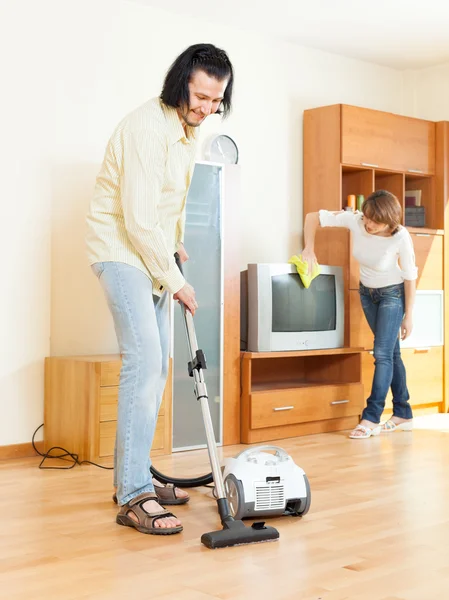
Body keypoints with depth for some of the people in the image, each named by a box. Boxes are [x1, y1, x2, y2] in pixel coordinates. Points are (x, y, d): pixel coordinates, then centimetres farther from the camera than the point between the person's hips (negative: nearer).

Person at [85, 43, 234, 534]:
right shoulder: (147, 127, -22)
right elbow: (139, 220, -25)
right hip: (121, 250, -9)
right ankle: (133, 497, -17)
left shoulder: (188, 129, 7)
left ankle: (132, 477, 18)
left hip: (152, 254, 9)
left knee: (154, 365, 9)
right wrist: (176, 282, -16)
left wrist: (175, 244, 15)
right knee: (144, 361, -19)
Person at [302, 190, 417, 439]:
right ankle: (403, 414, 21)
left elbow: (410, 276, -18)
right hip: (367, 292, 4)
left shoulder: (401, 237, -29)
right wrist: (309, 249, -26)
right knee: (391, 352, 12)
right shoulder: (355, 220, -23)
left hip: (392, 294, -4)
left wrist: (408, 315, -12)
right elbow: (313, 217, -15)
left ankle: (371, 418, -10)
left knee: (382, 353, -13)